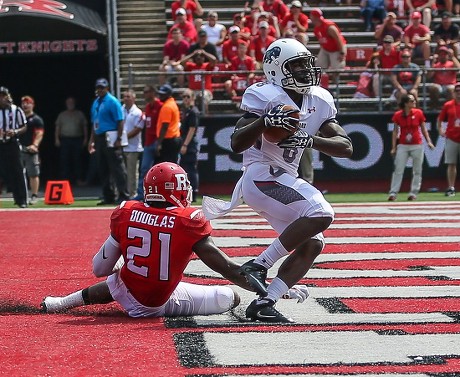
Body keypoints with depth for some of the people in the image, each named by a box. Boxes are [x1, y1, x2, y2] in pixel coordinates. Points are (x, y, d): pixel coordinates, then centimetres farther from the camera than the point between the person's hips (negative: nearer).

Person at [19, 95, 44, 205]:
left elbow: (39, 134, -10)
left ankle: (34, 196, -1)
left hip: (31, 151, -5)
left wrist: (35, 145, -25)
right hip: (18, 150, 5)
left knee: (33, 174, -4)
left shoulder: (36, 119, 0)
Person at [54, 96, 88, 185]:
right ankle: (64, 179, -3)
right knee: (64, 160, -5)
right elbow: (57, 127, 10)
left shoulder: (80, 114, 11)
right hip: (65, 139, 0)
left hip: (77, 139, 0)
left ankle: (79, 179, 0)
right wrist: (56, 139, 1)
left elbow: (85, 127, 10)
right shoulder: (62, 115, 12)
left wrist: (85, 138, 2)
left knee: (77, 160, -3)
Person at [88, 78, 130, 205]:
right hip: (99, 138, 9)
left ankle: (123, 195, -7)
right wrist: (92, 140, 18)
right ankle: (108, 197, 15)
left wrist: (118, 139, -19)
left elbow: (120, 121, -12)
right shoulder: (95, 103, 17)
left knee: (117, 167, -8)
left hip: (111, 138, -9)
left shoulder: (112, 102, -7)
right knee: (103, 170, 10)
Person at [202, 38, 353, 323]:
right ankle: (258, 265, -18)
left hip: (284, 181, 8)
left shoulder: (320, 101, 8)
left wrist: (310, 140, -17)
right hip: (261, 177, -8)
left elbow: (346, 147, 0)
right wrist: (265, 121, -33)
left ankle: (263, 304, -2)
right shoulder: (266, 97, -12)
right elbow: (237, 144, -17)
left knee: (312, 245, 0)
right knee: (321, 214, -24)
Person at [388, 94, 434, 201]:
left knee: (417, 171, 4)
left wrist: (428, 141, -5)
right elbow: (395, 132, 3)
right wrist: (393, 147, 0)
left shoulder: (419, 113, -2)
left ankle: (413, 193, 12)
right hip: (402, 146, -1)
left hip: (417, 146, 1)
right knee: (398, 171, -3)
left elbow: (423, 129, 6)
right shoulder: (397, 115, -3)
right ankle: (393, 193, -1)